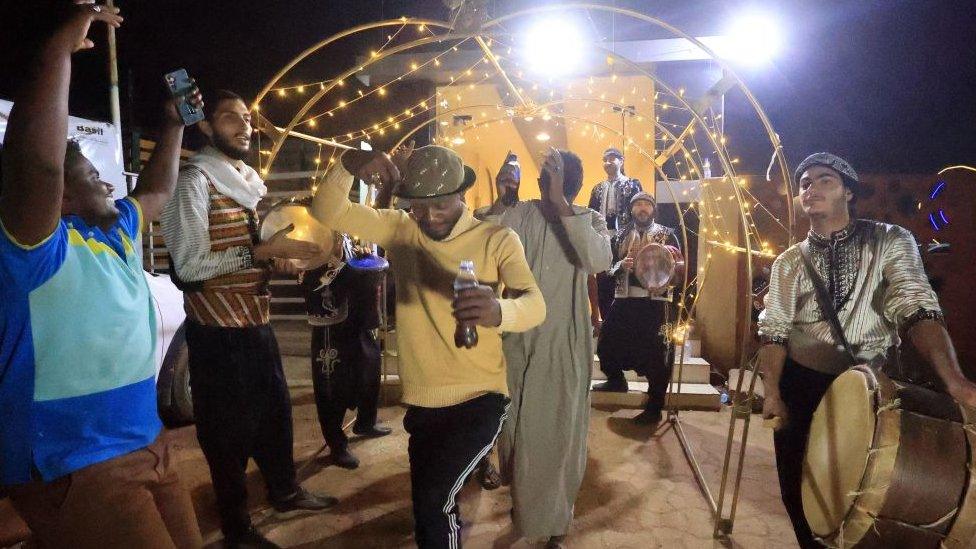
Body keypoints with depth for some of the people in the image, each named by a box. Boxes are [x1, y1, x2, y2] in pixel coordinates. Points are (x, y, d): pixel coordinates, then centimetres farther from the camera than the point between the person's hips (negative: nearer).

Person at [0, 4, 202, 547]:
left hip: (149, 445, 9)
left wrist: (174, 125, 25)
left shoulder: (116, 233, 10)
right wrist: (61, 47, -28)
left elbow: (158, 189, 26)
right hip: (74, 470, -8)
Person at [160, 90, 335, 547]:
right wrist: (263, 251, -24)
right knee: (230, 427, 6)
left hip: (255, 320, 8)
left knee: (275, 409, 20)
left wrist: (277, 261, 3)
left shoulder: (246, 179, 13)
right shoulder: (194, 180, -13)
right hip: (218, 328, -8)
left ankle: (285, 492, 42)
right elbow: (190, 264, -22)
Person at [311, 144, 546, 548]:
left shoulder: (497, 239, -11)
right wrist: (348, 165, -26)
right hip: (421, 402, 5)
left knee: (433, 501, -17)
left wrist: (499, 311, -49)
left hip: (479, 398, -4)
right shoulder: (398, 230, 0)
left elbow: (535, 303, -25)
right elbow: (329, 212, -5)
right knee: (430, 505, 22)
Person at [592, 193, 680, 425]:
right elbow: (608, 267, 10)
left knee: (655, 353, -3)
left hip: (655, 301, -3)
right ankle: (616, 380, 37)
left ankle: (654, 407, 10)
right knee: (607, 343, 8)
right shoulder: (621, 236, 14)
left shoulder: (667, 235, 6)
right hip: (624, 300, 3)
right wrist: (621, 265, -10)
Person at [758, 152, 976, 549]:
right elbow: (774, 331, -2)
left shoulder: (891, 243, -3)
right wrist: (772, 393, -14)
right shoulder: (788, 262, 4)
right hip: (801, 384, 2)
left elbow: (917, 309, -15)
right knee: (798, 486, 9)